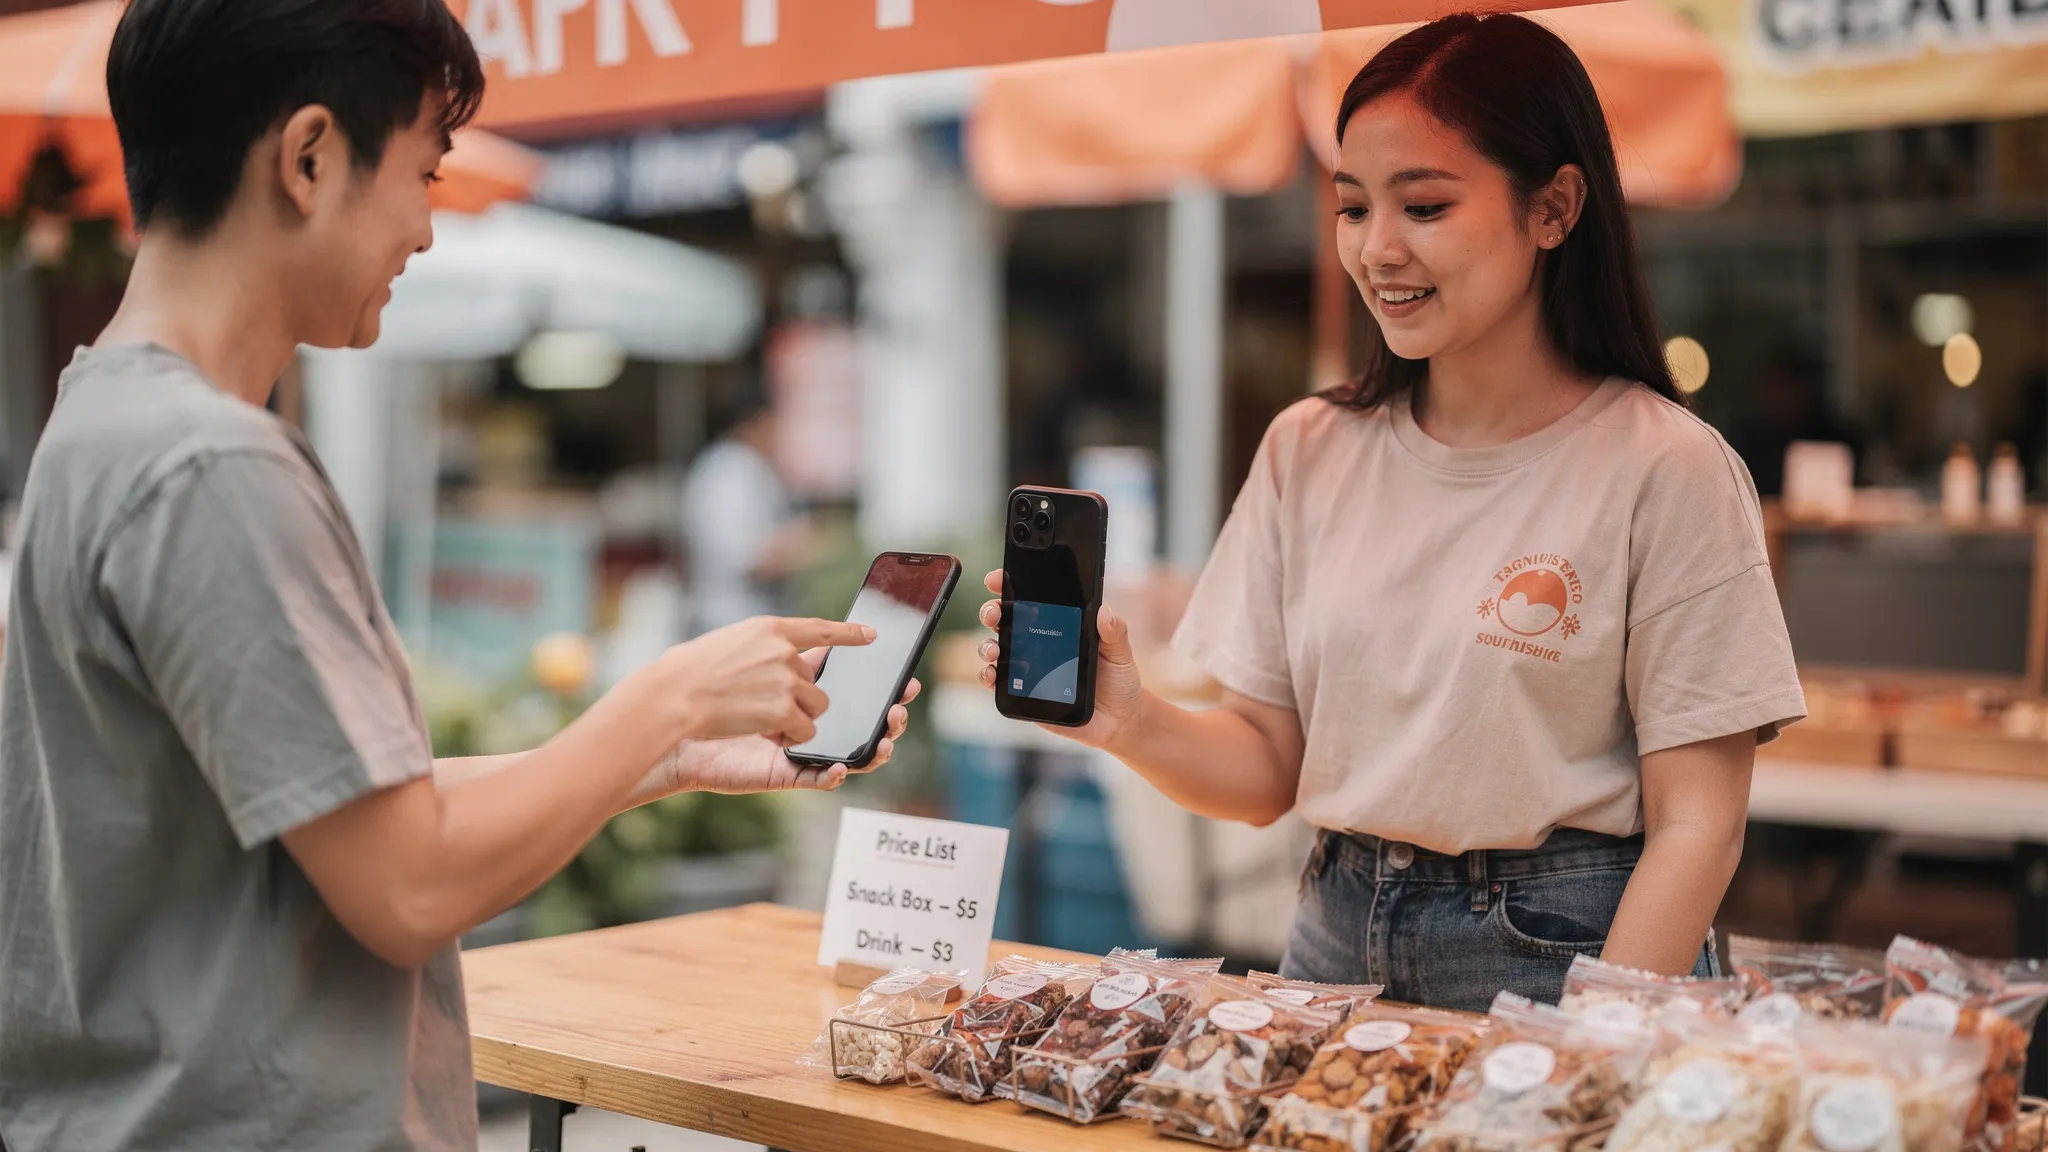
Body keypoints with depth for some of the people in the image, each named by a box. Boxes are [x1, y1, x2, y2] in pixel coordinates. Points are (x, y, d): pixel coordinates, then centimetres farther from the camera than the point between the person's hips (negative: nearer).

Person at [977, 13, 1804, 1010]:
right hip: (1340, 943, 3)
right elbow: (1269, 767, 8)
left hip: (1558, 958, -3)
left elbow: (1695, 825, -7)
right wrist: (1132, 724, -10)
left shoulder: (1665, 469, -7)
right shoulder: (1309, 450, 6)